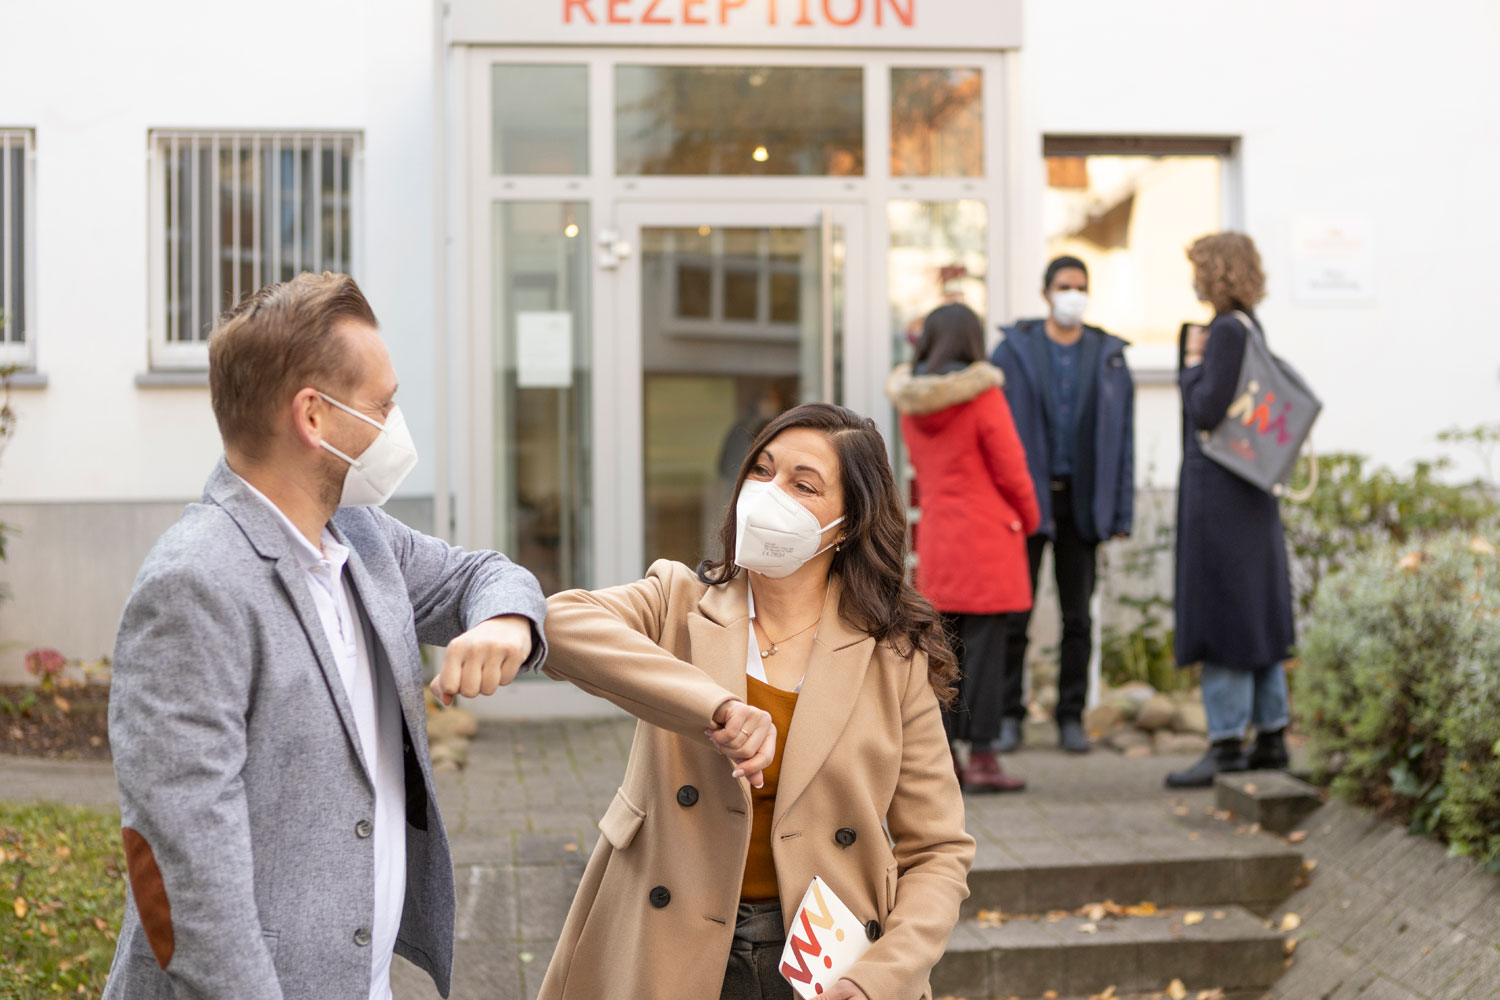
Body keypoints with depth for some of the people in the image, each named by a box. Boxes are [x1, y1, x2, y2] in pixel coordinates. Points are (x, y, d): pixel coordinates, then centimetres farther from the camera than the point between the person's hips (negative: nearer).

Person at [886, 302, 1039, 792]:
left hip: (936, 535, 6)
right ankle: (982, 759, -2)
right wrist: (1029, 519, 8)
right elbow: (1011, 471, -8)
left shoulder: (911, 401, 5)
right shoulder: (983, 396, -12)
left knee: (943, 647, 10)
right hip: (986, 536, -6)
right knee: (983, 648, -3)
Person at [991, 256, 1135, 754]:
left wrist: (1120, 512, 0)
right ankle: (1008, 715, 9)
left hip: (1080, 499, 2)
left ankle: (1071, 717, 13)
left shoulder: (1109, 356, 6)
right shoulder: (1014, 349, 1)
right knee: (1014, 613, 0)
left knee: (1078, 616, 6)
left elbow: (1122, 436, 5)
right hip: (1025, 496, -2)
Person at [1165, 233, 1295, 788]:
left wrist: (1192, 361, -6)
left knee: (1221, 611, -6)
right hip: (1249, 490, 10)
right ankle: (1270, 736, 19)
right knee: (1256, 610, 13)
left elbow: (1207, 410, -19)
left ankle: (1227, 744, -3)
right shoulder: (1249, 327, 13)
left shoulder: (1226, 330, -15)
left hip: (1219, 489, -10)